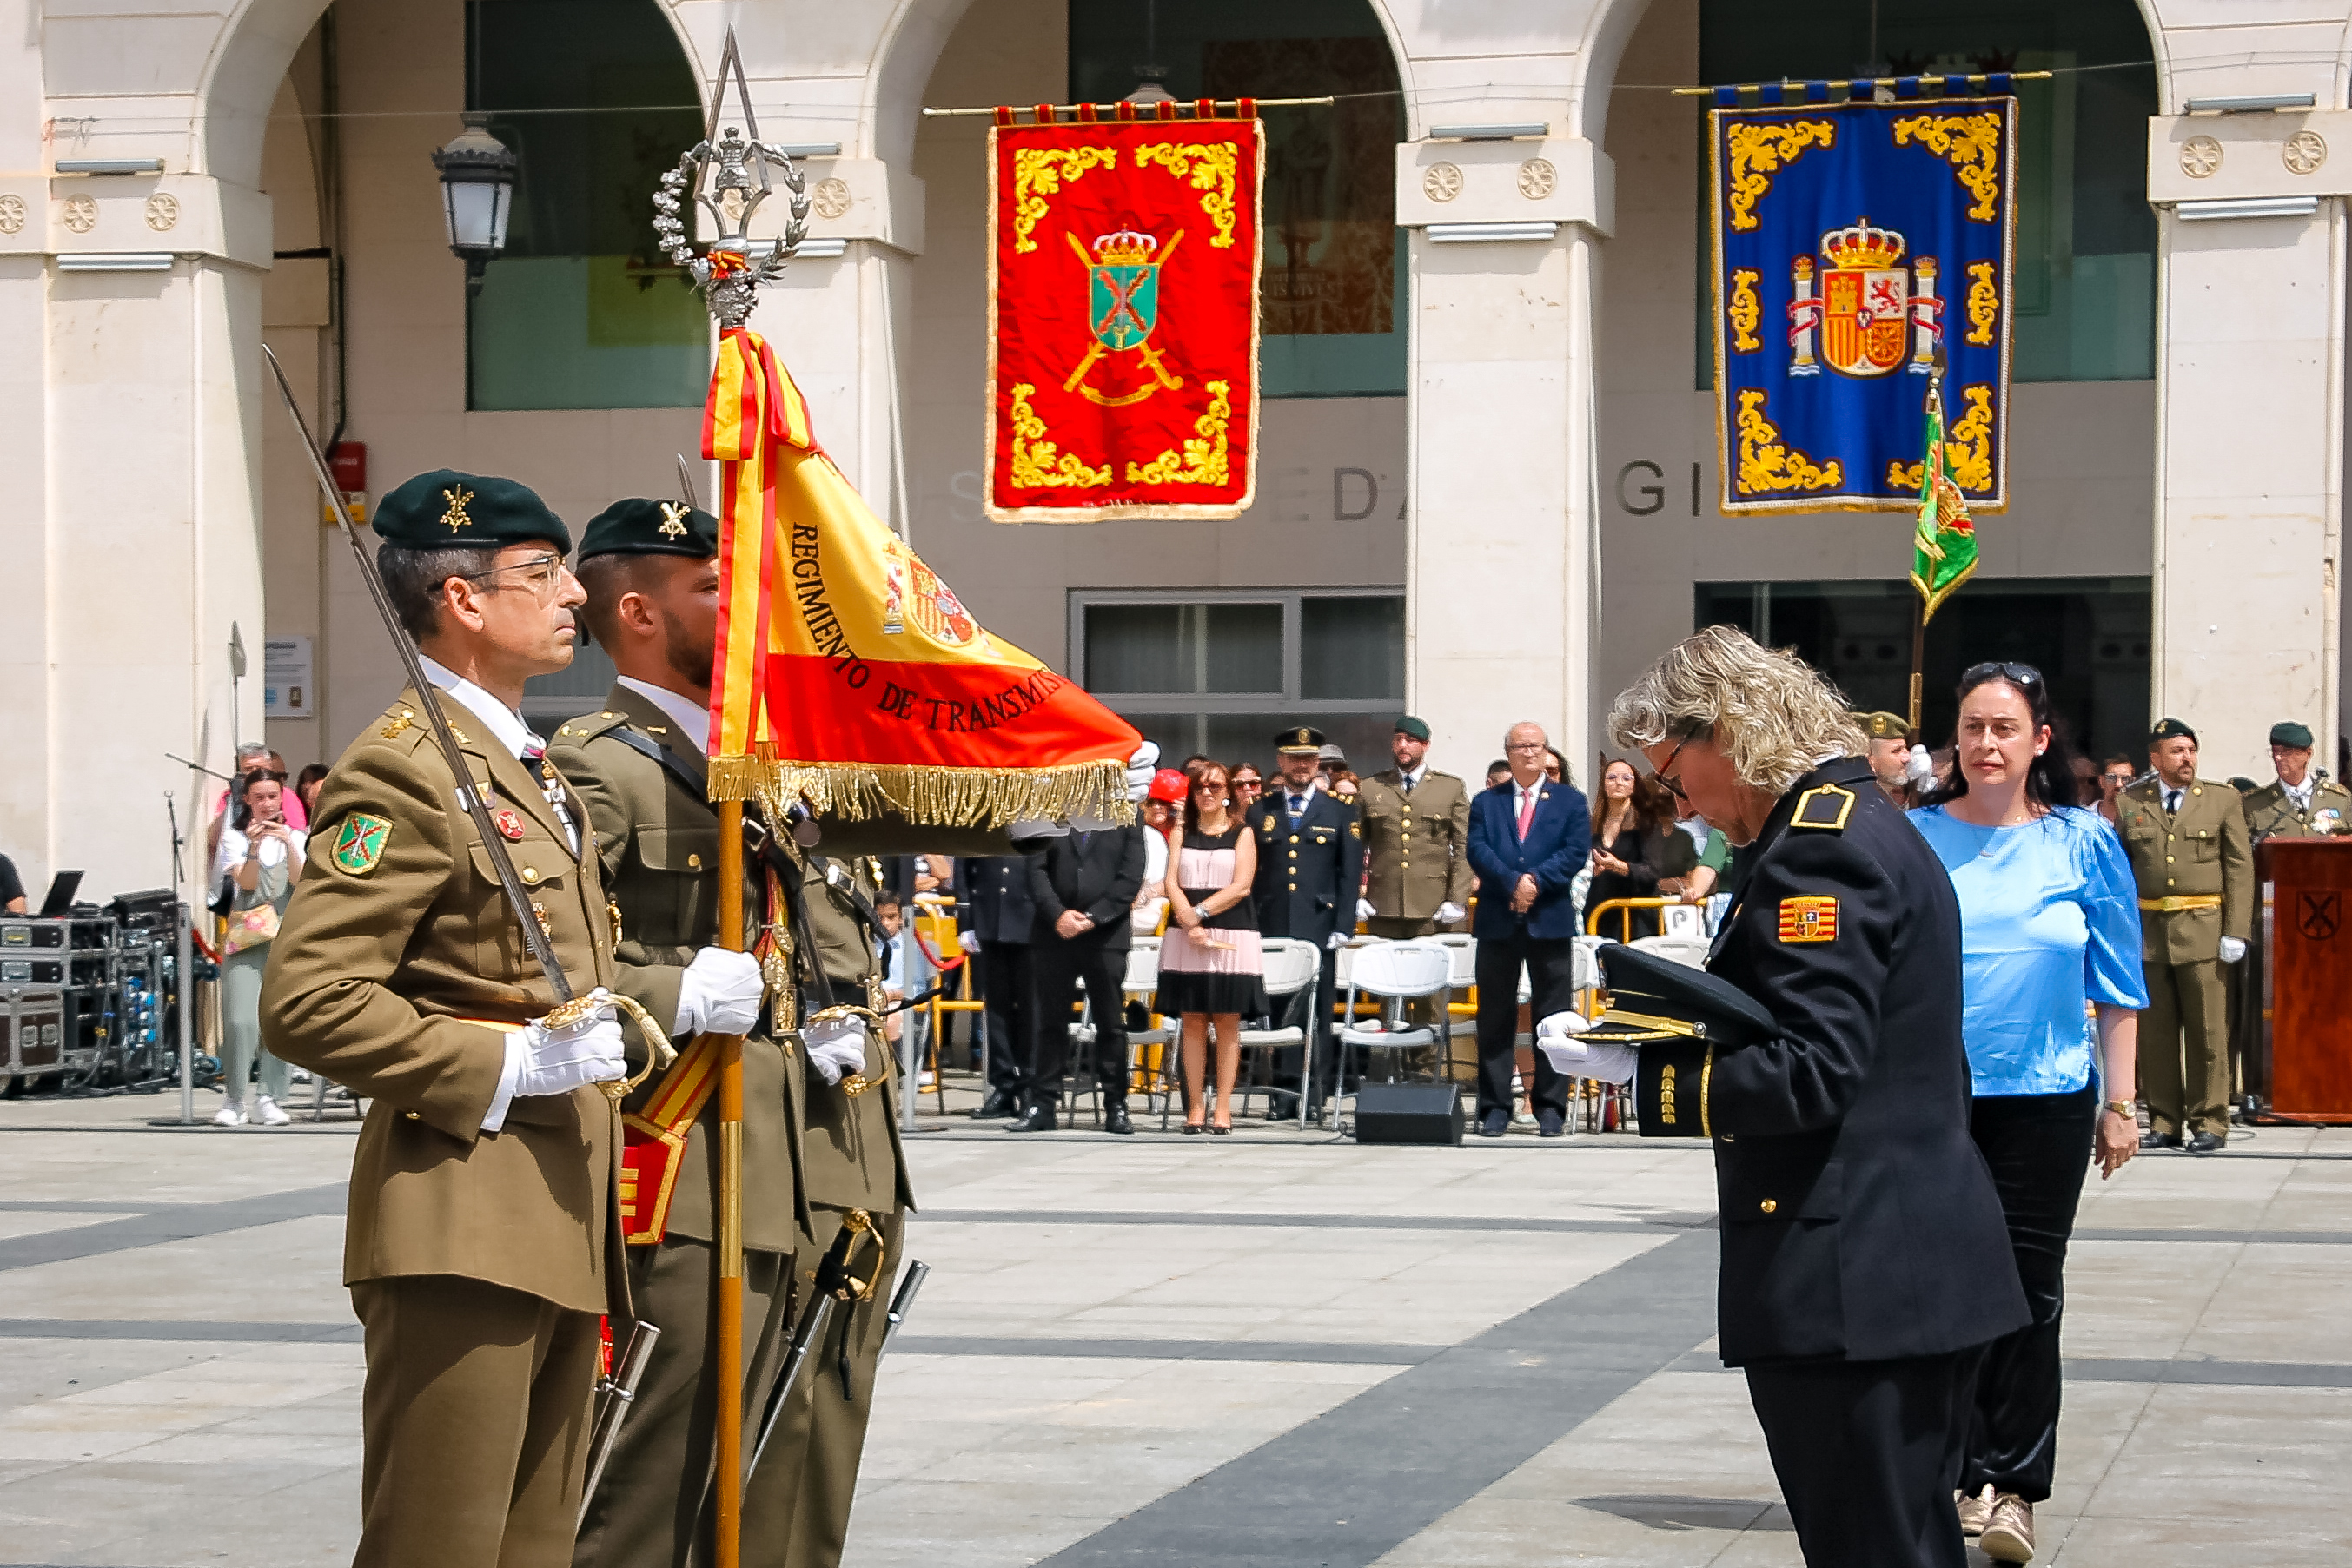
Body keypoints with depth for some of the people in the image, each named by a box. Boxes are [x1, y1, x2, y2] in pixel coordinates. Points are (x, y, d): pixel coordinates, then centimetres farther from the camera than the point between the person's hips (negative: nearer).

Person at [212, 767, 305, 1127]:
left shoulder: (294, 836, 12)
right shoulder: (234, 836, 7)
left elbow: (301, 881, -3)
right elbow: (247, 883, -5)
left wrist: (288, 844, -19)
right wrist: (254, 845, -20)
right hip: (246, 935, -2)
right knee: (240, 1020, -13)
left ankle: (269, 1100, -1)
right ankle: (234, 1100, -4)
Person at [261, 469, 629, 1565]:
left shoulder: (532, 771, 20)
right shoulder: (402, 768, -12)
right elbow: (305, 1002, -19)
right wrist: (503, 1067, -19)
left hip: (556, 1227, 10)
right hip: (461, 1230, -10)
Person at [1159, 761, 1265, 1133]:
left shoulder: (1242, 834, 6)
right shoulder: (1181, 832, 12)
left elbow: (1241, 886, -6)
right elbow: (1172, 883, 2)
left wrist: (1199, 912, -15)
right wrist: (1190, 924, -14)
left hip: (1232, 936, -2)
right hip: (1186, 938, 2)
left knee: (1227, 1023, -1)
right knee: (1192, 1022, 1)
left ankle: (1223, 1108, -1)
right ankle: (1195, 1105, 3)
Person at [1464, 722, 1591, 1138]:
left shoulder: (1571, 801, 9)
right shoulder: (1486, 802, 12)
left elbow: (1576, 852, -3)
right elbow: (1477, 850, -1)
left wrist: (1536, 880, -16)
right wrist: (1513, 884, -16)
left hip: (1550, 920, -1)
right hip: (1498, 920, 1)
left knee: (1553, 1015, 0)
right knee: (1495, 1017, 1)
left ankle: (1550, 1106, 5)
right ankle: (1494, 1107, 4)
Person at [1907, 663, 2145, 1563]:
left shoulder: (2083, 843, 2)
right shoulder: (1915, 839, 2)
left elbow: (2118, 989, 6)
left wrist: (2118, 1104, 3)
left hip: (2045, 1100, 0)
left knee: (2028, 1294, 0)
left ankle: (2013, 1488, 7)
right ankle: (1966, 1473, 13)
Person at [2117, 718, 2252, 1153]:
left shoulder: (2223, 799, 5)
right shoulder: (2129, 804, 8)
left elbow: (2240, 867, 2)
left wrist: (2235, 933, -6)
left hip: (2203, 930, -2)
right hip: (2148, 932, 2)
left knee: (2207, 1032, -1)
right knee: (2154, 1034, 5)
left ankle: (2209, 1124, 6)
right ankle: (2165, 1122, 13)